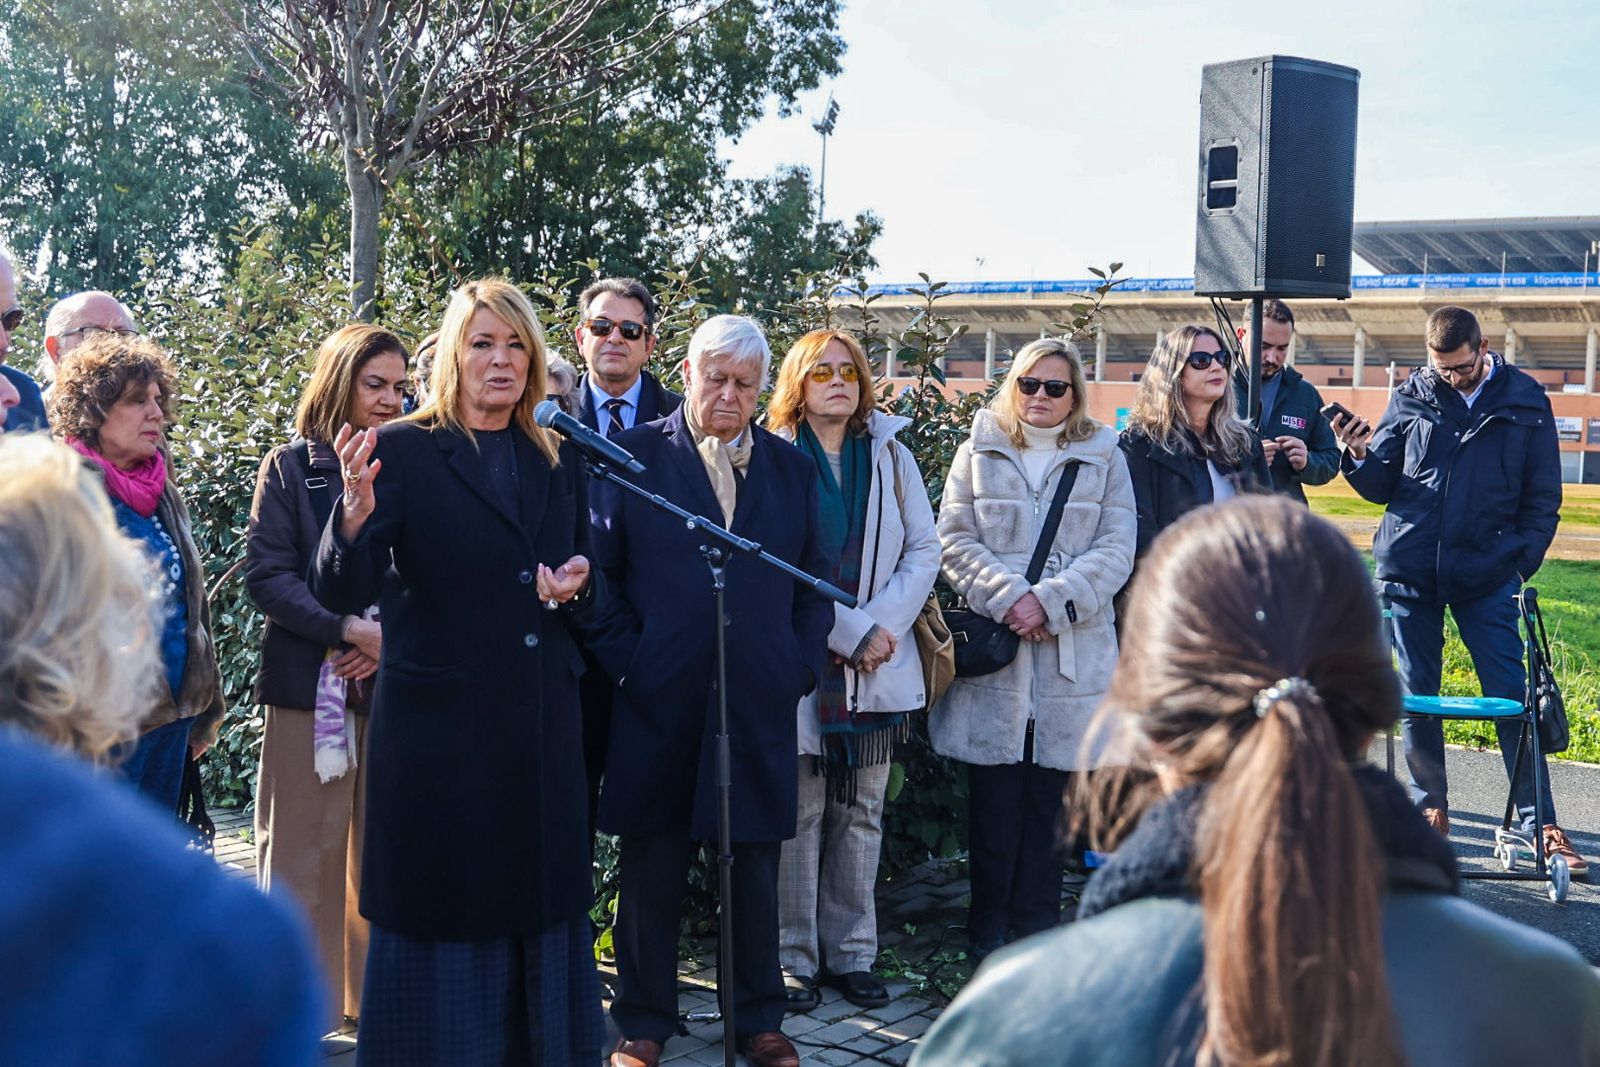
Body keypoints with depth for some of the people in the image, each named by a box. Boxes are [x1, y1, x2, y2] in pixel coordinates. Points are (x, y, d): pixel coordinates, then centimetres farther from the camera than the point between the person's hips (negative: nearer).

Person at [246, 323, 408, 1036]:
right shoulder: (292, 467, 3)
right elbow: (266, 572, -4)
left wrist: (392, 639, -11)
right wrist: (348, 629, -16)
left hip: (397, 684, 2)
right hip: (310, 686, -2)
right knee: (304, 853, 1)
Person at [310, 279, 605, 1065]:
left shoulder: (557, 463, 10)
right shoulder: (402, 452, -5)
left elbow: (592, 602, 17)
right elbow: (340, 594, -13)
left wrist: (576, 586, -6)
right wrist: (356, 513, -32)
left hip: (541, 729, 5)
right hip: (437, 727, -4)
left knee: (540, 907, 11)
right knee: (444, 918, 3)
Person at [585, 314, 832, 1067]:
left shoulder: (791, 468, 12)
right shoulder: (634, 455, 2)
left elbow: (813, 581, 12)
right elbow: (600, 569, 0)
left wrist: (801, 667, 2)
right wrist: (625, 661, -7)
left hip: (761, 705, 2)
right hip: (660, 700, -2)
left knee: (755, 871, 10)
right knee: (651, 870, 7)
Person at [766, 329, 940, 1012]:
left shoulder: (892, 457, 11)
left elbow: (923, 551, 7)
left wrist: (882, 626, -8)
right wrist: (851, 632, -15)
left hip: (877, 668, 4)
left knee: (860, 815, 9)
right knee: (799, 815, -1)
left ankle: (851, 953, 18)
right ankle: (793, 958, 9)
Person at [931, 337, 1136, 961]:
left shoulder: (1105, 459, 10)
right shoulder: (979, 453, 10)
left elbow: (1116, 551, 0)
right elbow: (954, 540, 2)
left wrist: (1050, 601, -13)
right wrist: (1007, 598, -12)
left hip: (1073, 652, 1)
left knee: (1052, 795, 4)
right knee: (994, 794, 2)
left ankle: (1037, 924, 14)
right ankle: (989, 927, 12)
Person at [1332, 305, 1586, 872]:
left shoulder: (1525, 399, 2)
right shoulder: (1410, 397, 4)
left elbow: (1544, 495, 6)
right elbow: (1380, 487, 9)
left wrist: (1523, 562, -3)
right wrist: (1360, 457, -12)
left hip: (1488, 575, -1)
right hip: (1409, 571, 2)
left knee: (1513, 697, -3)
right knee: (1416, 696, 7)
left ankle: (1541, 823, 4)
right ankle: (1430, 808, 19)